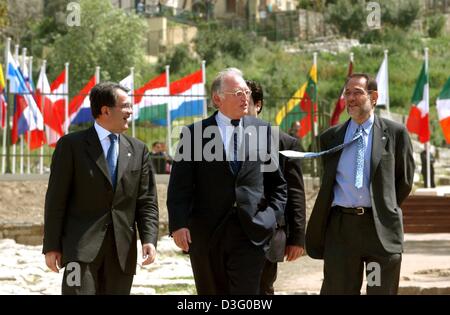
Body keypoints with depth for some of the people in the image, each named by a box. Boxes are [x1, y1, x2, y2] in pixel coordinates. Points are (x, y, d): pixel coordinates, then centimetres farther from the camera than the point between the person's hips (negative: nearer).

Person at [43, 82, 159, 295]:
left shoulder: (138, 150, 12)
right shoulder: (71, 145, 0)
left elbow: (146, 202, 9)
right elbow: (56, 199, -1)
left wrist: (149, 240, -5)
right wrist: (51, 246, -4)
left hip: (122, 250, 4)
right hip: (81, 245, -4)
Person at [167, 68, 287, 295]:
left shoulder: (262, 130, 7)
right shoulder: (194, 133, 2)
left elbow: (277, 183, 12)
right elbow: (179, 186, -2)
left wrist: (271, 217, 1)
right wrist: (178, 224, -12)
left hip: (251, 232, 0)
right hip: (206, 234, 0)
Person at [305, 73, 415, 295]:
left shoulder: (395, 133, 4)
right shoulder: (330, 137, 12)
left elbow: (405, 180, 9)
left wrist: (384, 208, 9)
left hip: (381, 226, -2)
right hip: (340, 226, 2)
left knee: (381, 290, 4)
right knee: (337, 290, 2)